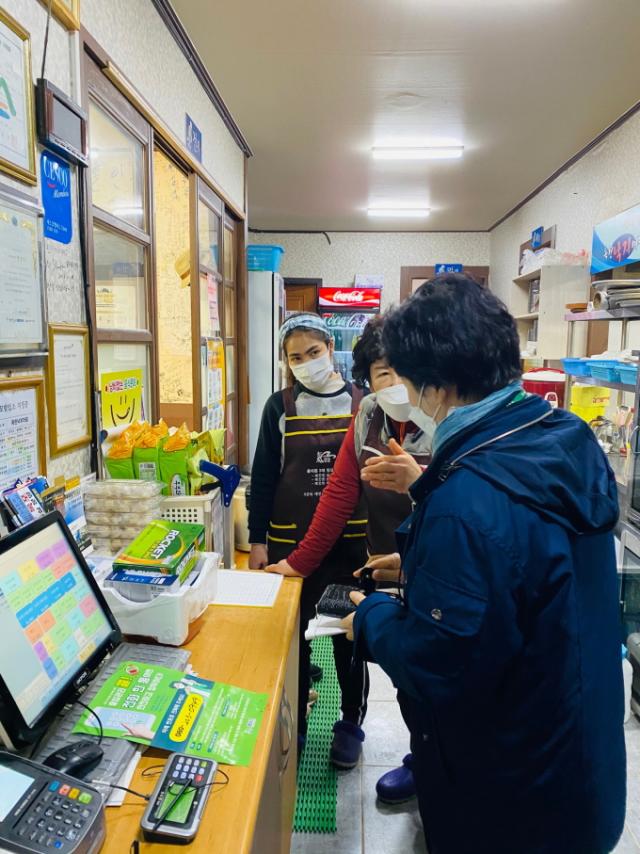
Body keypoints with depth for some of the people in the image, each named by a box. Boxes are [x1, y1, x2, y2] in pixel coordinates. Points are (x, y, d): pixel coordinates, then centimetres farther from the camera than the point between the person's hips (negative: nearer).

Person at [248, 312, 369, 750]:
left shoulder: (361, 403, 0)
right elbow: (263, 477, 0)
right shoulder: (280, 407, -2)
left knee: (350, 636, 13)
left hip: (349, 541, 0)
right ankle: (293, 726, 35)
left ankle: (352, 724, 36)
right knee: (292, 635, 13)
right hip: (290, 541, 0)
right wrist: (258, 541, -3)